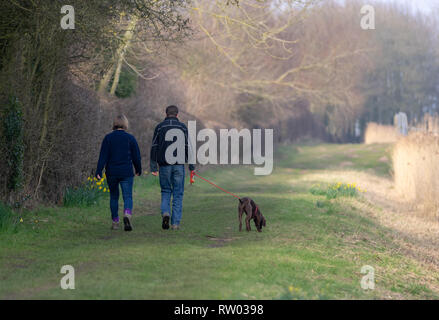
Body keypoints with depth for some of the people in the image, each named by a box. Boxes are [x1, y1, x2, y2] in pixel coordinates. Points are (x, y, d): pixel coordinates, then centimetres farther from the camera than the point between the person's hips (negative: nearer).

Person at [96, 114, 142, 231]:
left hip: (111, 173, 1)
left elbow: (103, 156, -5)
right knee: (127, 196, -2)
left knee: (114, 197, 15)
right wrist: (138, 170, 18)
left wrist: (99, 171, -7)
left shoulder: (108, 138, 0)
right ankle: (127, 215, -29)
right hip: (126, 173, -1)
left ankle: (115, 222, 19)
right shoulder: (130, 138, -1)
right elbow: (136, 156, 3)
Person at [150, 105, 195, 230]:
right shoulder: (182, 127, 3)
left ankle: (165, 212, -13)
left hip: (164, 165, 1)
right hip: (179, 164, 0)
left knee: (166, 191, 13)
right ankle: (176, 223, 1)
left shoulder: (159, 127, 5)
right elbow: (188, 148, 0)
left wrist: (153, 167, 2)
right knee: (178, 193, 5)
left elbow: (154, 148, 1)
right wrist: (191, 166, 3)